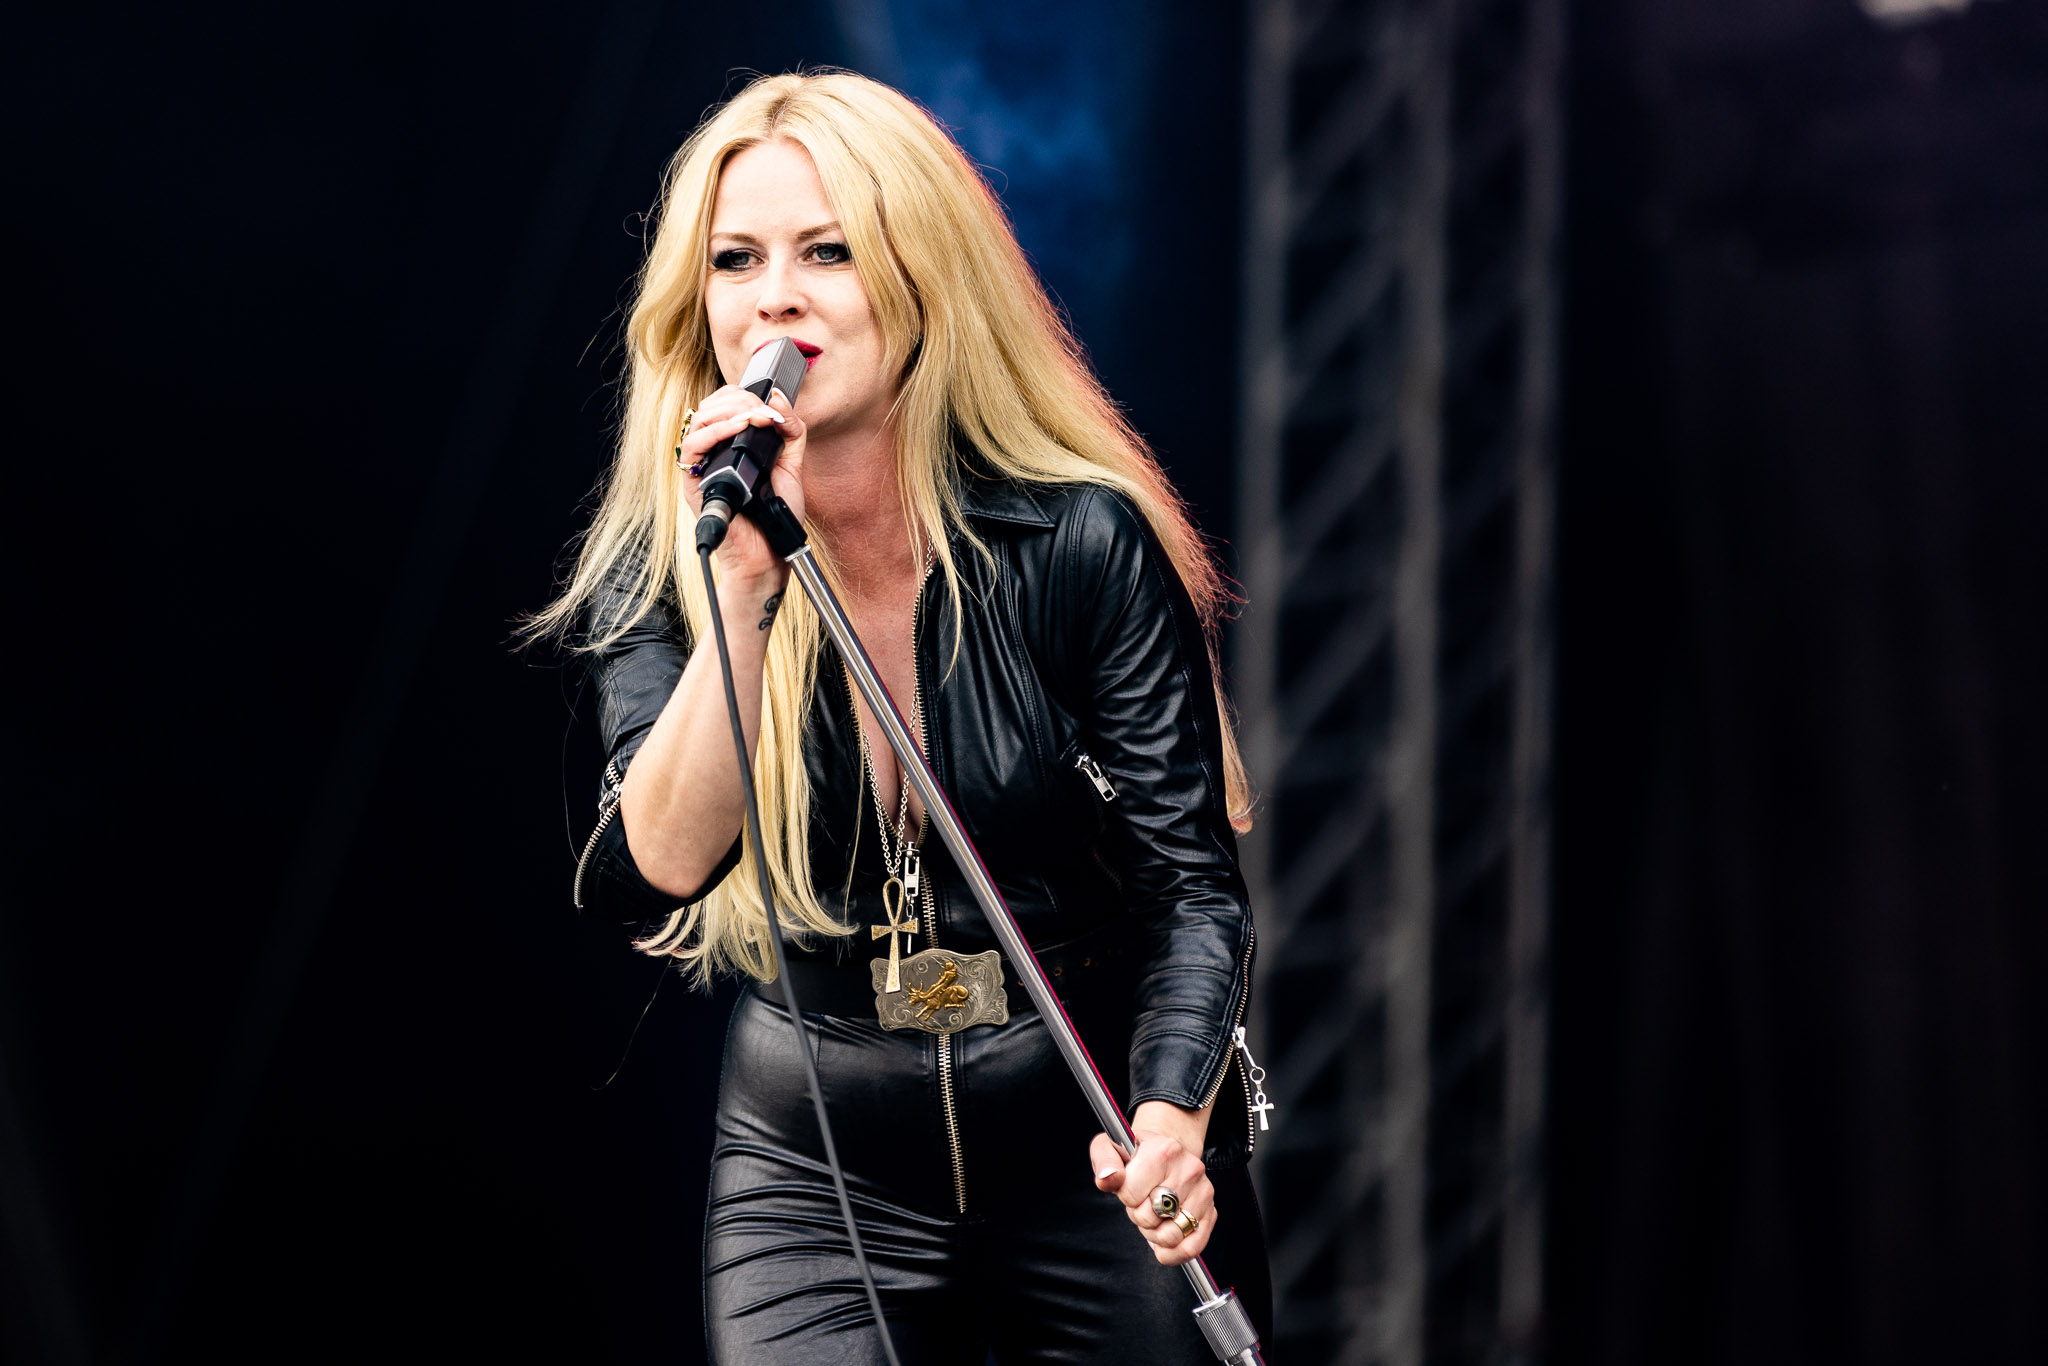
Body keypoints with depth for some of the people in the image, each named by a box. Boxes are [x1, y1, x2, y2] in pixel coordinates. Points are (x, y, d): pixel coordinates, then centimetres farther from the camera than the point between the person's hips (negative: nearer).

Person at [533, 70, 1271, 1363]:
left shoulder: (1079, 540, -13)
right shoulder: (657, 567, -6)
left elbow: (1194, 880, -15)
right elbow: (661, 871, -19)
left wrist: (1170, 1122, -32)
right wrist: (743, 577, -27)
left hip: (1093, 1153, -1)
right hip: (815, 1171, 1)